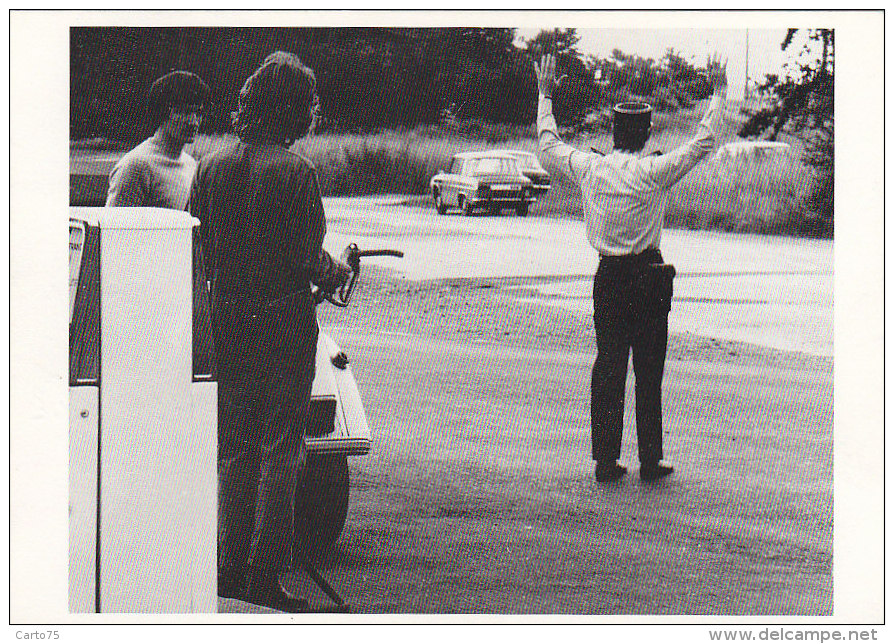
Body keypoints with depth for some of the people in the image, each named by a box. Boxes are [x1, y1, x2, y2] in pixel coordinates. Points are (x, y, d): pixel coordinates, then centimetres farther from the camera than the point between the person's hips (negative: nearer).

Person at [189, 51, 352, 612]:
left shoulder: (212, 168, 3)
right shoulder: (295, 172, -12)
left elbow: (196, 254, 5)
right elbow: (308, 259, -14)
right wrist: (337, 272, 6)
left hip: (226, 322, 5)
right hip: (283, 323, -5)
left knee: (234, 449, 14)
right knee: (280, 450, 2)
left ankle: (230, 568, 18)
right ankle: (264, 575, 3)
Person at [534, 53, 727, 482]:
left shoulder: (588, 168, -1)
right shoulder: (654, 172, -10)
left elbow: (548, 146, 16)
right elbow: (703, 143, -4)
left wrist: (545, 96, 26)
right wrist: (718, 94, 6)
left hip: (608, 277, 3)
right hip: (649, 277, -3)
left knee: (607, 367, 7)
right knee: (649, 370, 3)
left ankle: (606, 460, 7)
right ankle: (650, 461, 7)